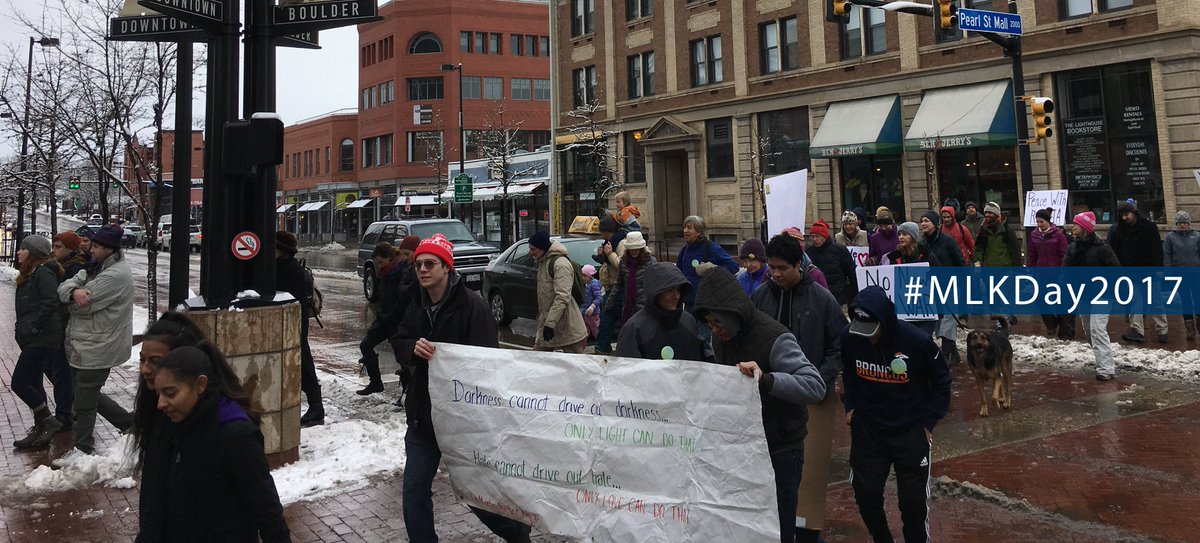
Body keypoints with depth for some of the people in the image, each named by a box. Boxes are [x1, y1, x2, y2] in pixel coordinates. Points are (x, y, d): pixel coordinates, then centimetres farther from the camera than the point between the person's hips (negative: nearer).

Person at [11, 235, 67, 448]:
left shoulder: (43, 273, -13)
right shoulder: (30, 275, 18)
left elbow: (50, 303, -23)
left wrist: (32, 328, -21)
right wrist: (23, 330, 13)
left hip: (42, 339, -10)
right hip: (33, 339, 10)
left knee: (19, 383, -8)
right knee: (33, 383, 13)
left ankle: (49, 420, 3)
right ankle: (40, 431, 20)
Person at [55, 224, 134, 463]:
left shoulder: (116, 275, -21)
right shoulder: (97, 267, 11)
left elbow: (83, 306, -23)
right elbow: (64, 287, 3)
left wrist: (73, 298, 0)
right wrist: (74, 291, -21)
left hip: (96, 349, -10)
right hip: (83, 344, 10)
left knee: (85, 399, 2)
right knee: (89, 394, 18)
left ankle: (83, 447, 16)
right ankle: (129, 422, 30)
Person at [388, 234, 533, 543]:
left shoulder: (472, 305, -16)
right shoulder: (416, 304, 5)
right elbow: (398, 344, 7)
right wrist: (413, 348, -16)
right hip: (422, 414, 6)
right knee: (414, 489, 7)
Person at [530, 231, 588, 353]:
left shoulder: (561, 263, -18)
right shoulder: (543, 262, 14)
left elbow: (563, 297, -26)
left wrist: (550, 323, -29)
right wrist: (541, 322, 23)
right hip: (546, 322, 10)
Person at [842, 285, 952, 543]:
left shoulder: (918, 341, -21)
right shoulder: (849, 336, -14)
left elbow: (941, 382, -3)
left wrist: (928, 422, -4)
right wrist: (850, 406, 4)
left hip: (911, 432, -2)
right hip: (866, 429, 3)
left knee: (913, 500, 5)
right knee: (866, 495, 8)